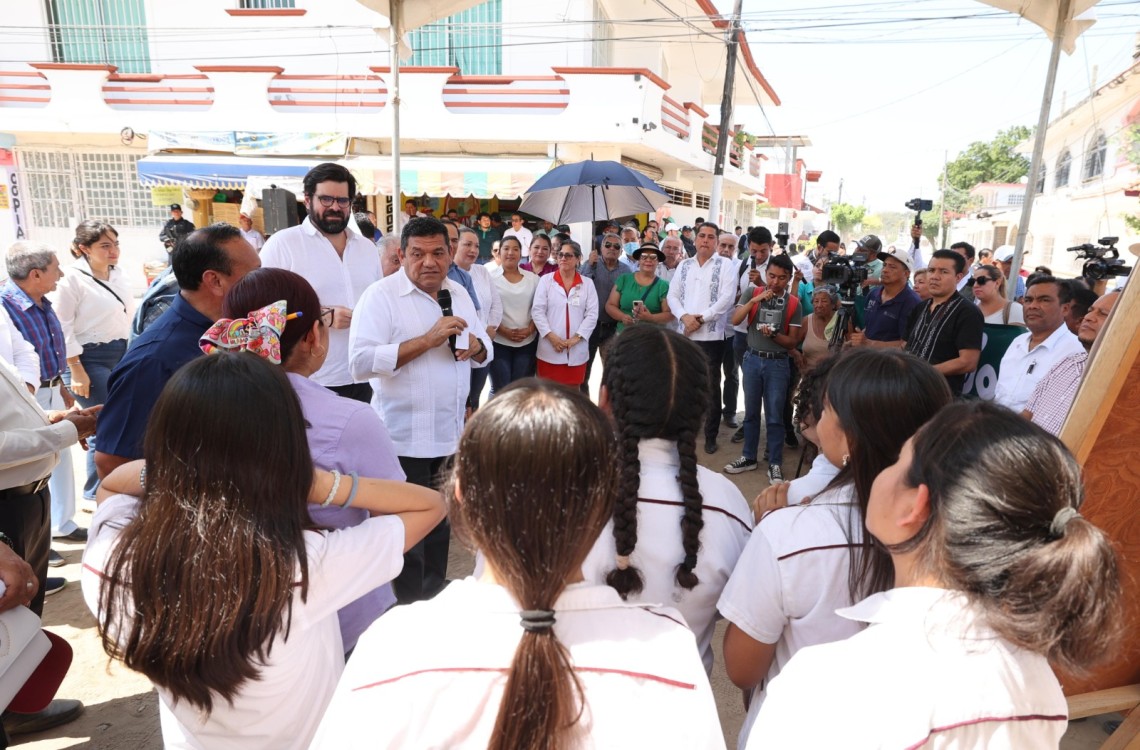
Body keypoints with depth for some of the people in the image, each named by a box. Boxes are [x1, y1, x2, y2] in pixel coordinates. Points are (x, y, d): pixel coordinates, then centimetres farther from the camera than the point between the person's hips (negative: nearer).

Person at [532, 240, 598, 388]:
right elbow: (537, 311, -2)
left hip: (577, 350, 1)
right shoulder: (545, 280, 3)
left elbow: (592, 314, 0)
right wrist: (551, 336, -12)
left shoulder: (587, 284, 6)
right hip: (550, 349, -1)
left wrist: (576, 338, -11)